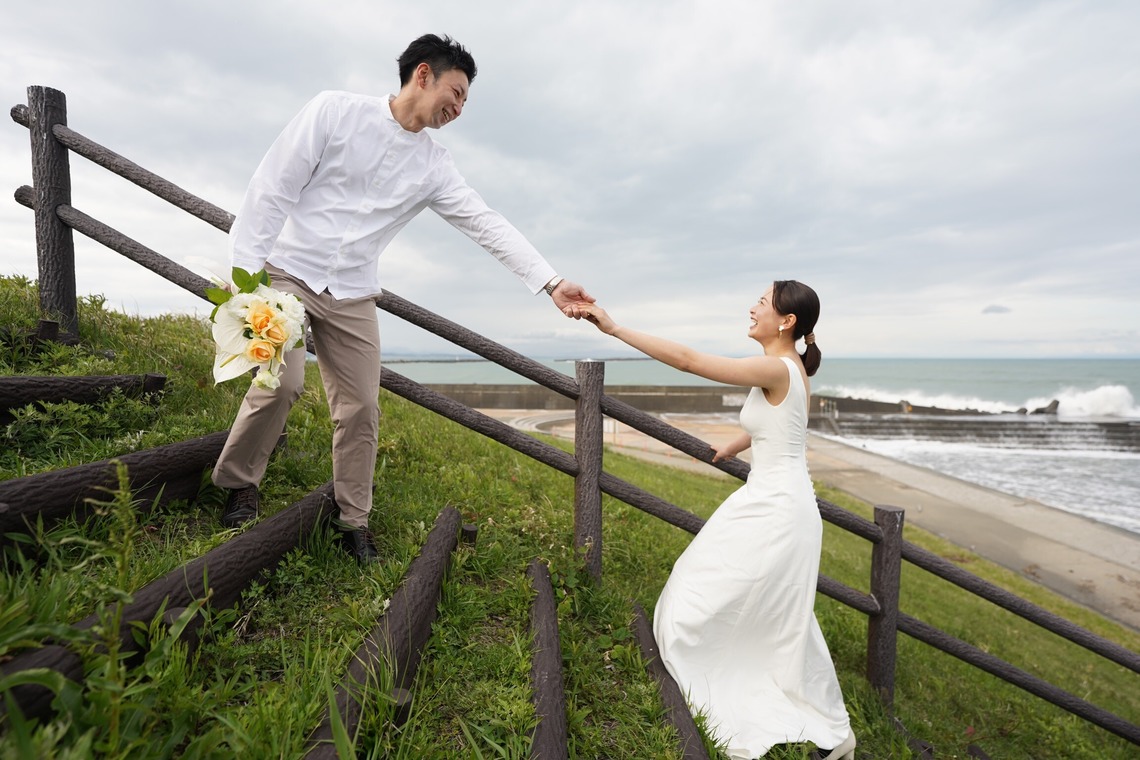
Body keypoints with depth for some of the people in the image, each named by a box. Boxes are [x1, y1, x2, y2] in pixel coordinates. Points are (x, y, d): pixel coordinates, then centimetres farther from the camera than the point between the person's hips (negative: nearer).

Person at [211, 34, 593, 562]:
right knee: (282, 383, -21)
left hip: (352, 297, 4)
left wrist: (552, 284, -12)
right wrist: (244, 273, -14)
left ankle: (353, 524, 15)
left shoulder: (433, 165, 4)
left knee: (361, 408, -1)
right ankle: (237, 487, 7)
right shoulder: (335, 111, -6)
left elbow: (486, 225, -3)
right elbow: (272, 188, -8)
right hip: (287, 272, -3)